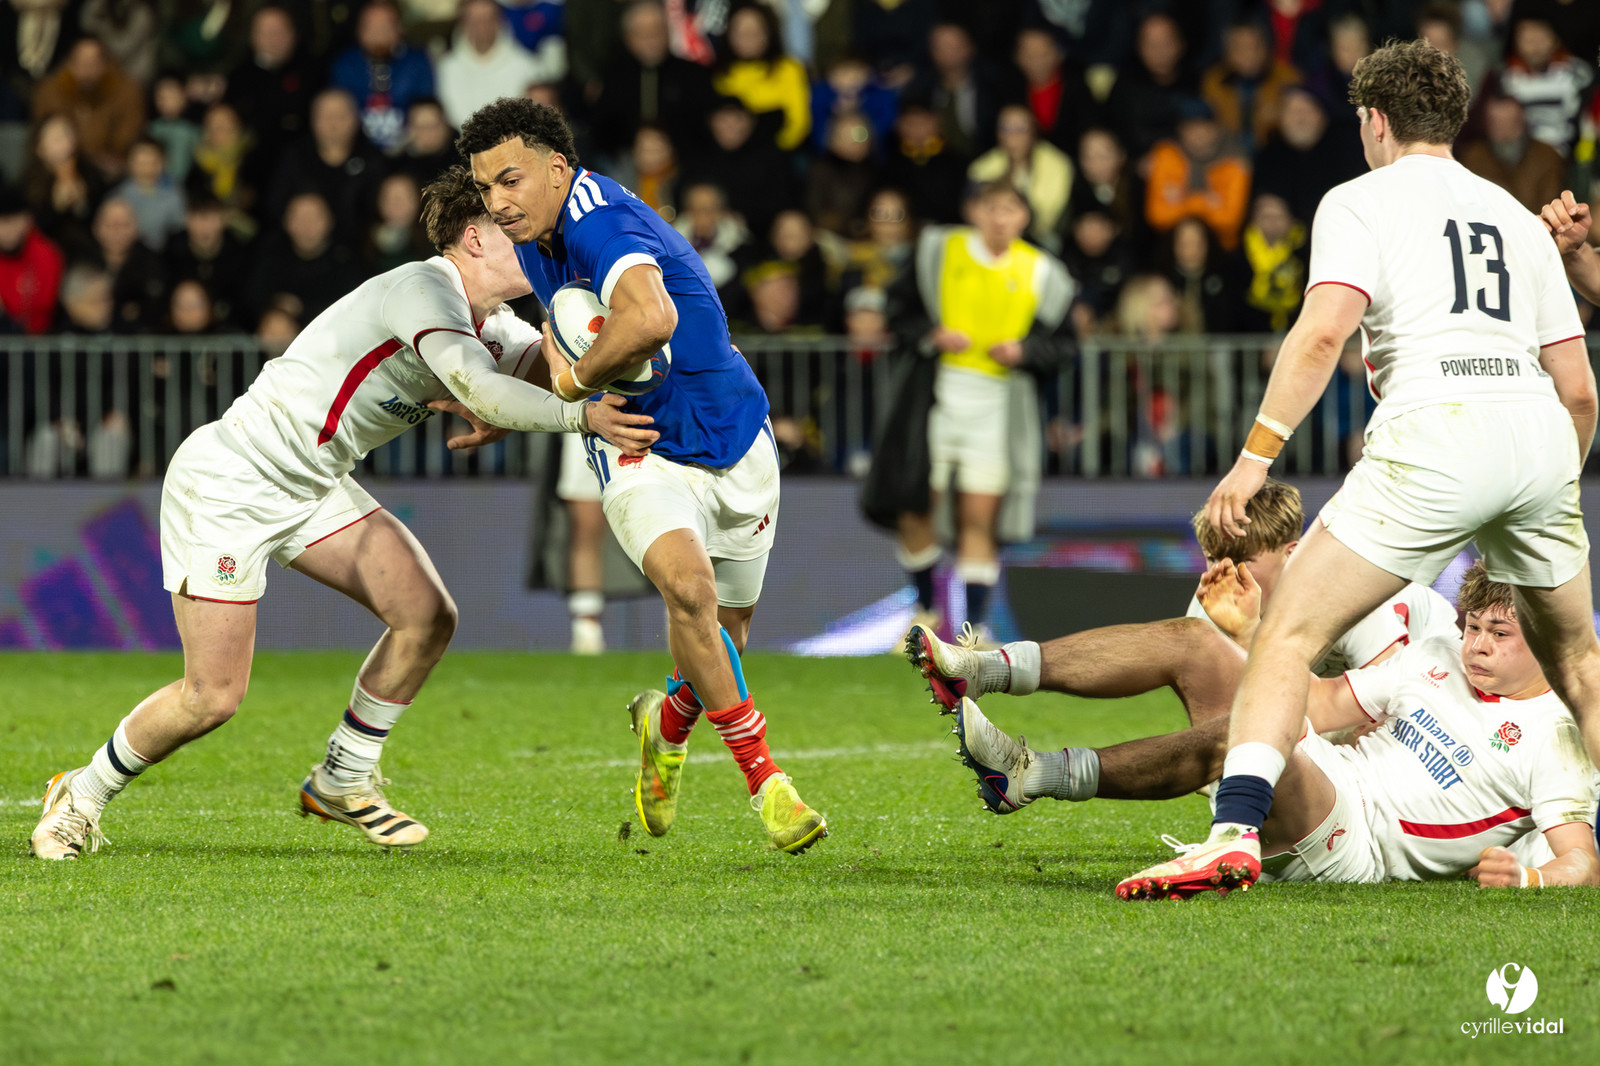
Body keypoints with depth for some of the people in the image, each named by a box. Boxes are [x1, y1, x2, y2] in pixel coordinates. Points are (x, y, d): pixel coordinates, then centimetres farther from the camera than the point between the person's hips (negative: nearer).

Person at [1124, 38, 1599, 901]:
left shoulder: (1360, 201, 9)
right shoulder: (1517, 216, 25)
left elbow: (1324, 329, -10)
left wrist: (1255, 455, -12)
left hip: (1436, 431, -5)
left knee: (1290, 633, -4)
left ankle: (1236, 832, -22)